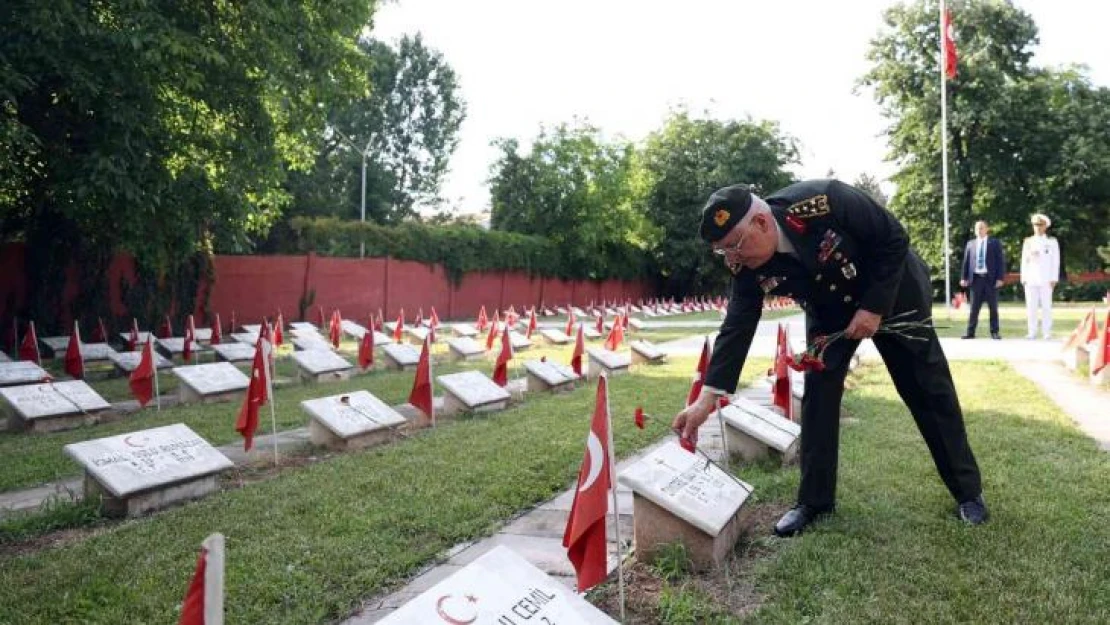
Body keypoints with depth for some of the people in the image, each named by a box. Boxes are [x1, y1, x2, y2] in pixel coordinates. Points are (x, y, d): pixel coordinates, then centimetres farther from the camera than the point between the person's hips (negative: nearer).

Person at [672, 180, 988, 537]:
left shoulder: (823, 202, -38)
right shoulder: (746, 266, -24)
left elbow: (895, 239, -25)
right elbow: (737, 327, -21)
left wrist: (874, 308, -26)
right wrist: (707, 398, -27)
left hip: (893, 292, -3)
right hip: (829, 311, 3)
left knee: (929, 390, 4)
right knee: (817, 394, -6)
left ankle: (967, 491, 20)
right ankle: (814, 500, 6)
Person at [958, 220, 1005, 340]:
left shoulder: (995, 243, 5)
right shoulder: (970, 244, 10)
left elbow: (1000, 261, 1)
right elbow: (966, 262, 9)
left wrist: (1000, 278, -8)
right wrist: (963, 278, 1)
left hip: (990, 278, -1)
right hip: (976, 278, 1)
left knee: (993, 307, 4)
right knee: (974, 307, 2)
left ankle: (994, 332, 11)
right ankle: (970, 332, 5)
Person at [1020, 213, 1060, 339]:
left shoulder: (1052, 242, 8)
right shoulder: (1028, 242, 12)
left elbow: (1055, 261, 4)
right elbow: (1024, 261, 10)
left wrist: (1054, 279, -4)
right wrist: (1023, 278, 3)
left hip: (1046, 280, -1)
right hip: (1031, 279, 2)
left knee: (1046, 306, -2)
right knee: (1031, 306, 0)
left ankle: (1047, 332, 0)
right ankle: (1032, 332, 3)